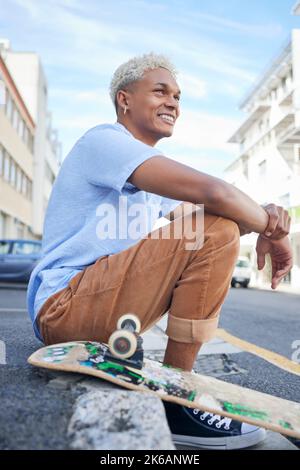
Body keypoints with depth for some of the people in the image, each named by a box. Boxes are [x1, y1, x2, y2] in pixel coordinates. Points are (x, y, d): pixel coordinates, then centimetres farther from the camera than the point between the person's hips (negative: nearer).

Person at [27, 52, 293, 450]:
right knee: (216, 231, -20)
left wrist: (265, 218, -10)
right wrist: (270, 230, -9)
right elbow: (212, 193, -25)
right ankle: (176, 398, -11)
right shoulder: (105, 139, -11)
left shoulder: (153, 175, 19)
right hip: (61, 306, -9)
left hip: (92, 303, 9)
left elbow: (198, 214, 9)